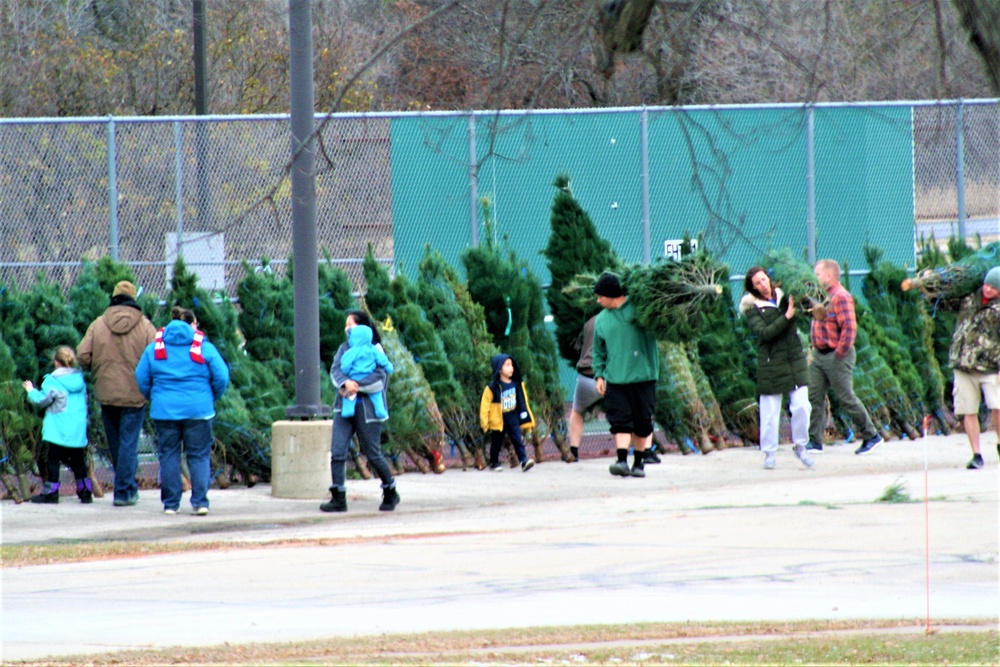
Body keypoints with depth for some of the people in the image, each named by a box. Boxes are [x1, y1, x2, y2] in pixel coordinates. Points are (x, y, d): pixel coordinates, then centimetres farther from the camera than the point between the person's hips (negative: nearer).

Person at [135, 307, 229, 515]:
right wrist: (211, 397, 15)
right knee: (199, 455, 3)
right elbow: (222, 377, -2)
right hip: (198, 410, -1)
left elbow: (141, 379, 6)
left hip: (164, 410, 1)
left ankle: (170, 503, 6)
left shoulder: (154, 348, 6)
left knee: (168, 455, 7)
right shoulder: (204, 347, 1)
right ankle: (200, 501, -5)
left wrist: (153, 397, 22)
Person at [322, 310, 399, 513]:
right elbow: (335, 370, -1)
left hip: (367, 409, -5)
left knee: (373, 454, 2)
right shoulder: (345, 348, 12)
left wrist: (355, 387, -17)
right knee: (337, 451, -7)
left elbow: (379, 380, -11)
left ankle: (390, 494, 21)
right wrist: (346, 383, -21)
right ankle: (338, 498, -5)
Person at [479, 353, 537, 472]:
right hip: (498, 421, -3)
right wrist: (484, 422, -11)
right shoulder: (493, 387, -12)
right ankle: (494, 463, 24)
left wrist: (526, 417, 10)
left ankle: (524, 460, -16)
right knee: (496, 443, 10)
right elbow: (485, 404, -9)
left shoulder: (517, 384, 2)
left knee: (518, 440, -8)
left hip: (513, 418, 3)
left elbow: (523, 401, 11)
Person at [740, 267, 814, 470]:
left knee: (801, 406, -3)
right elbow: (764, 333, -16)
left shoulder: (784, 297, 8)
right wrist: (786, 317, -20)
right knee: (770, 412, 1)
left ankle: (800, 446, 15)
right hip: (771, 362, -3)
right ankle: (769, 453, 11)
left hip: (795, 360, 3)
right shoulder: (752, 308, -3)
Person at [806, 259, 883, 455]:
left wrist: (839, 355, -22)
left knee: (847, 398, -4)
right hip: (820, 355, 9)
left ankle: (871, 436, 6)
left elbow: (849, 328, -22)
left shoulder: (840, 297, -15)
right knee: (814, 397, 4)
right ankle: (814, 440, 6)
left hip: (836, 356, -9)